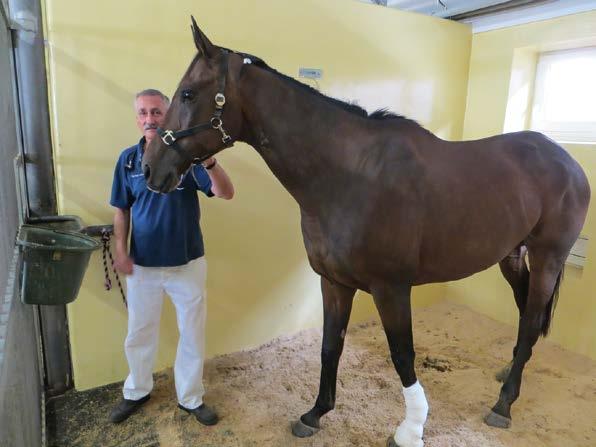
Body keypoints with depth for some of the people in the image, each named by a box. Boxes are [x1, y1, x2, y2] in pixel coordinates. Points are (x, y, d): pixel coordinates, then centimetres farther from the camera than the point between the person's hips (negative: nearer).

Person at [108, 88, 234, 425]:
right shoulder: (128, 160, -1)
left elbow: (226, 193, -21)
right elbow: (122, 210, 7)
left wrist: (209, 162, -39)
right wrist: (120, 251, -3)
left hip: (188, 263, -2)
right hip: (142, 265, 2)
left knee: (193, 334, 11)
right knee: (139, 334, 19)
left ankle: (191, 398, 33)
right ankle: (137, 392, 44)